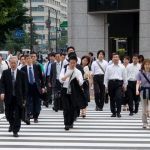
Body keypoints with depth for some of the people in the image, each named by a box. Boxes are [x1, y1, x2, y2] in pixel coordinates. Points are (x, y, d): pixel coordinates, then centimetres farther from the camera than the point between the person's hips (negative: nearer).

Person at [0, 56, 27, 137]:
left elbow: (24, 87, 2)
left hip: (18, 98, -1)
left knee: (17, 115, -1)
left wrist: (24, 98, 0)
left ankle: (15, 131, 8)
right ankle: (12, 124, 40)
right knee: (8, 114, 11)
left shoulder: (22, 74, -1)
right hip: (8, 97, 1)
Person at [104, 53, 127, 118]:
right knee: (112, 99, 7)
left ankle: (118, 112, -6)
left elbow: (125, 76, 10)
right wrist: (106, 85, 4)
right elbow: (106, 76, 8)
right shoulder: (109, 67, 7)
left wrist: (124, 85, 9)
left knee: (119, 98, -14)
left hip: (119, 83, -2)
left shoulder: (122, 67, 6)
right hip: (111, 82, 2)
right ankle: (113, 112, 18)